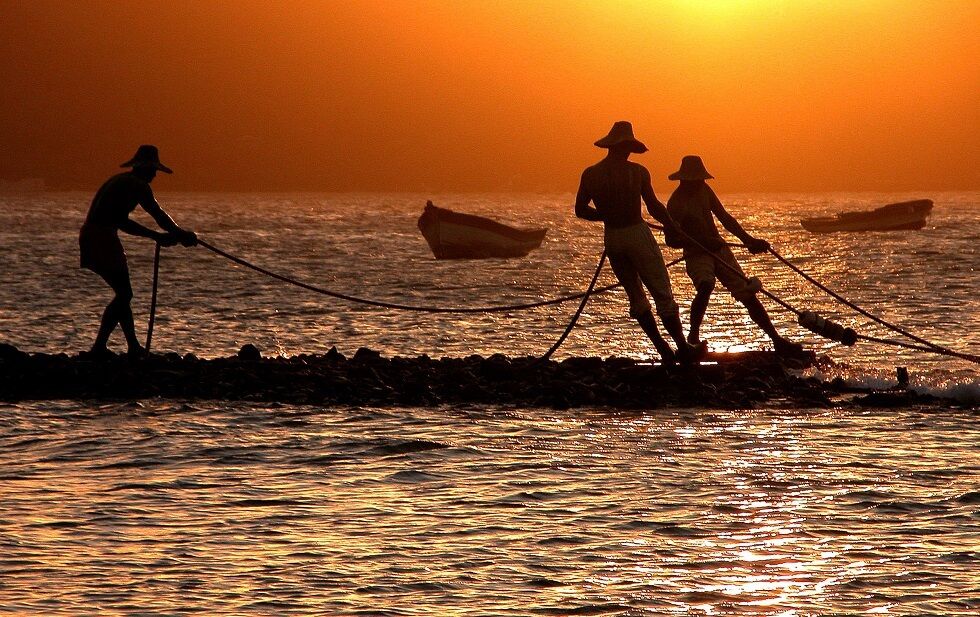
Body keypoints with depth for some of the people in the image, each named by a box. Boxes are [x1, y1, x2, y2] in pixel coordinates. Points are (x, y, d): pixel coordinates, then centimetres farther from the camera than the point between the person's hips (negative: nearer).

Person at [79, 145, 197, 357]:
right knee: (124, 294, -4)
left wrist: (156, 236, 27)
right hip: (103, 238, -9)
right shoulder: (137, 185, -6)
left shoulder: (119, 181, 23)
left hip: (89, 236, 9)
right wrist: (181, 235, 6)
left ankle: (134, 348, 19)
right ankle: (99, 346, -10)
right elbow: (158, 215, -6)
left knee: (123, 294, 16)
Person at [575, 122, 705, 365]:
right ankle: (683, 347, 2)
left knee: (636, 296, 14)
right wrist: (675, 227, 3)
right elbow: (654, 207, -10)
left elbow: (580, 210, 6)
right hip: (637, 234, -4)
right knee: (662, 294, 2)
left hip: (611, 238, 4)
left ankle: (663, 349, 10)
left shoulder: (590, 174, 1)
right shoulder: (636, 171, -9)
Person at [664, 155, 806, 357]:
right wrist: (703, 241, -30)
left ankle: (777, 341, 1)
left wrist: (749, 240, 6)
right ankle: (693, 337, -19)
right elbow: (671, 239, -19)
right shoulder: (676, 203, -14)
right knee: (705, 287, -35)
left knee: (748, 295, 0)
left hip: (719, 249, 6)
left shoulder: (703, 190, 6)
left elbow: (725, 218, 13)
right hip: (697, 255, -6)